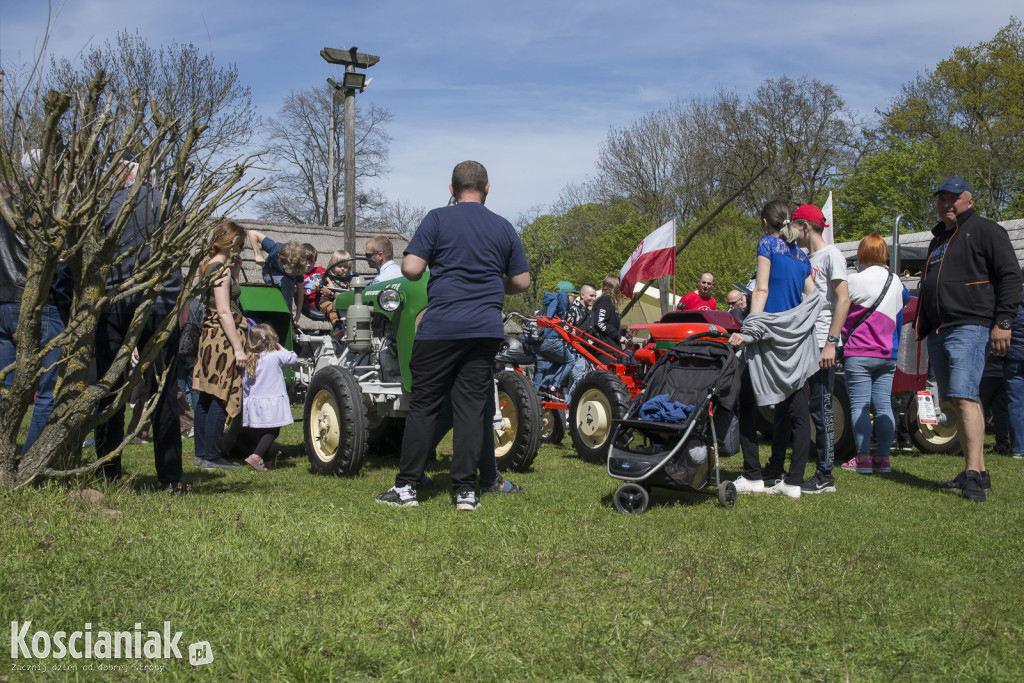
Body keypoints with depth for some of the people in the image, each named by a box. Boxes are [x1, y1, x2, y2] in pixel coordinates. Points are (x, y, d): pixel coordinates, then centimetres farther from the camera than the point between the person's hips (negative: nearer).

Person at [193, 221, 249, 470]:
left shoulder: (208, 266, 14)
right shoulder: (221, 268, -14)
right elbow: (225, 313, -18)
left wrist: (235, 269, 10)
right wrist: (238, 348, -17)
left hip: (209, 335, 10)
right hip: (223, 338, -10)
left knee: (206, 397, 11)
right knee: (220, 398, -5)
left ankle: (201, 453, 17)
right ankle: (212, 456, -1)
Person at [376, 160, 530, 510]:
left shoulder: (437, 219, 0)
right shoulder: (503, 228, 10)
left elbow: (411, 268, -7)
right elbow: (521, 281, 13)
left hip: (441, 326, -3)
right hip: (486, 328, 3)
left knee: (423, 404, 4)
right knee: (471, 407, 5)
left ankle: (406, 487, 7)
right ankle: (466, 490, 6)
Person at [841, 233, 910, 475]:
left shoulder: (855, 281, -10)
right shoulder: (896, 282, 7)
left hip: (859, 354, -5)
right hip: (888, 355, 5)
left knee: (859, 406, -2)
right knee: (883, 405, 8)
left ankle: (864, 457, -5)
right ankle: (883, 457, 8)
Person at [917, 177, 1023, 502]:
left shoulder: (985, 230, 1)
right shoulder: (938, 240, 24)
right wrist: (921, 330, 22)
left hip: (970, 327, -8)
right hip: (938, 333, 8)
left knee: (964, 397, -18)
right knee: (958, 402, 7)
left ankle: (974, 475, -19)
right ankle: (977, 473, 11)